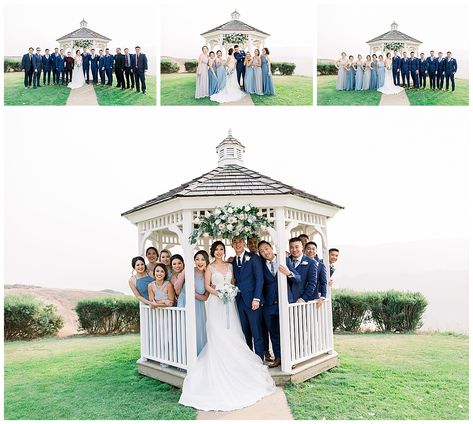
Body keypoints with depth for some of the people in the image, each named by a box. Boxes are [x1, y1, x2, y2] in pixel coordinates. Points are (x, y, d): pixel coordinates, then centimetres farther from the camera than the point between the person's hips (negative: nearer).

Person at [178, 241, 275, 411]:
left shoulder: (230, 266, 12)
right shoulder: (210, 267, 2)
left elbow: (233, 283, 14)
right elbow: (207, 286, 0)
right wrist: (217, 293, -16)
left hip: (229, 302, 3)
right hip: (216, 303, -3)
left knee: (232, 334, 2)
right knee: (217, 335, -4)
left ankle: (233, 364, 14)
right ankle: (219, 367, 4)